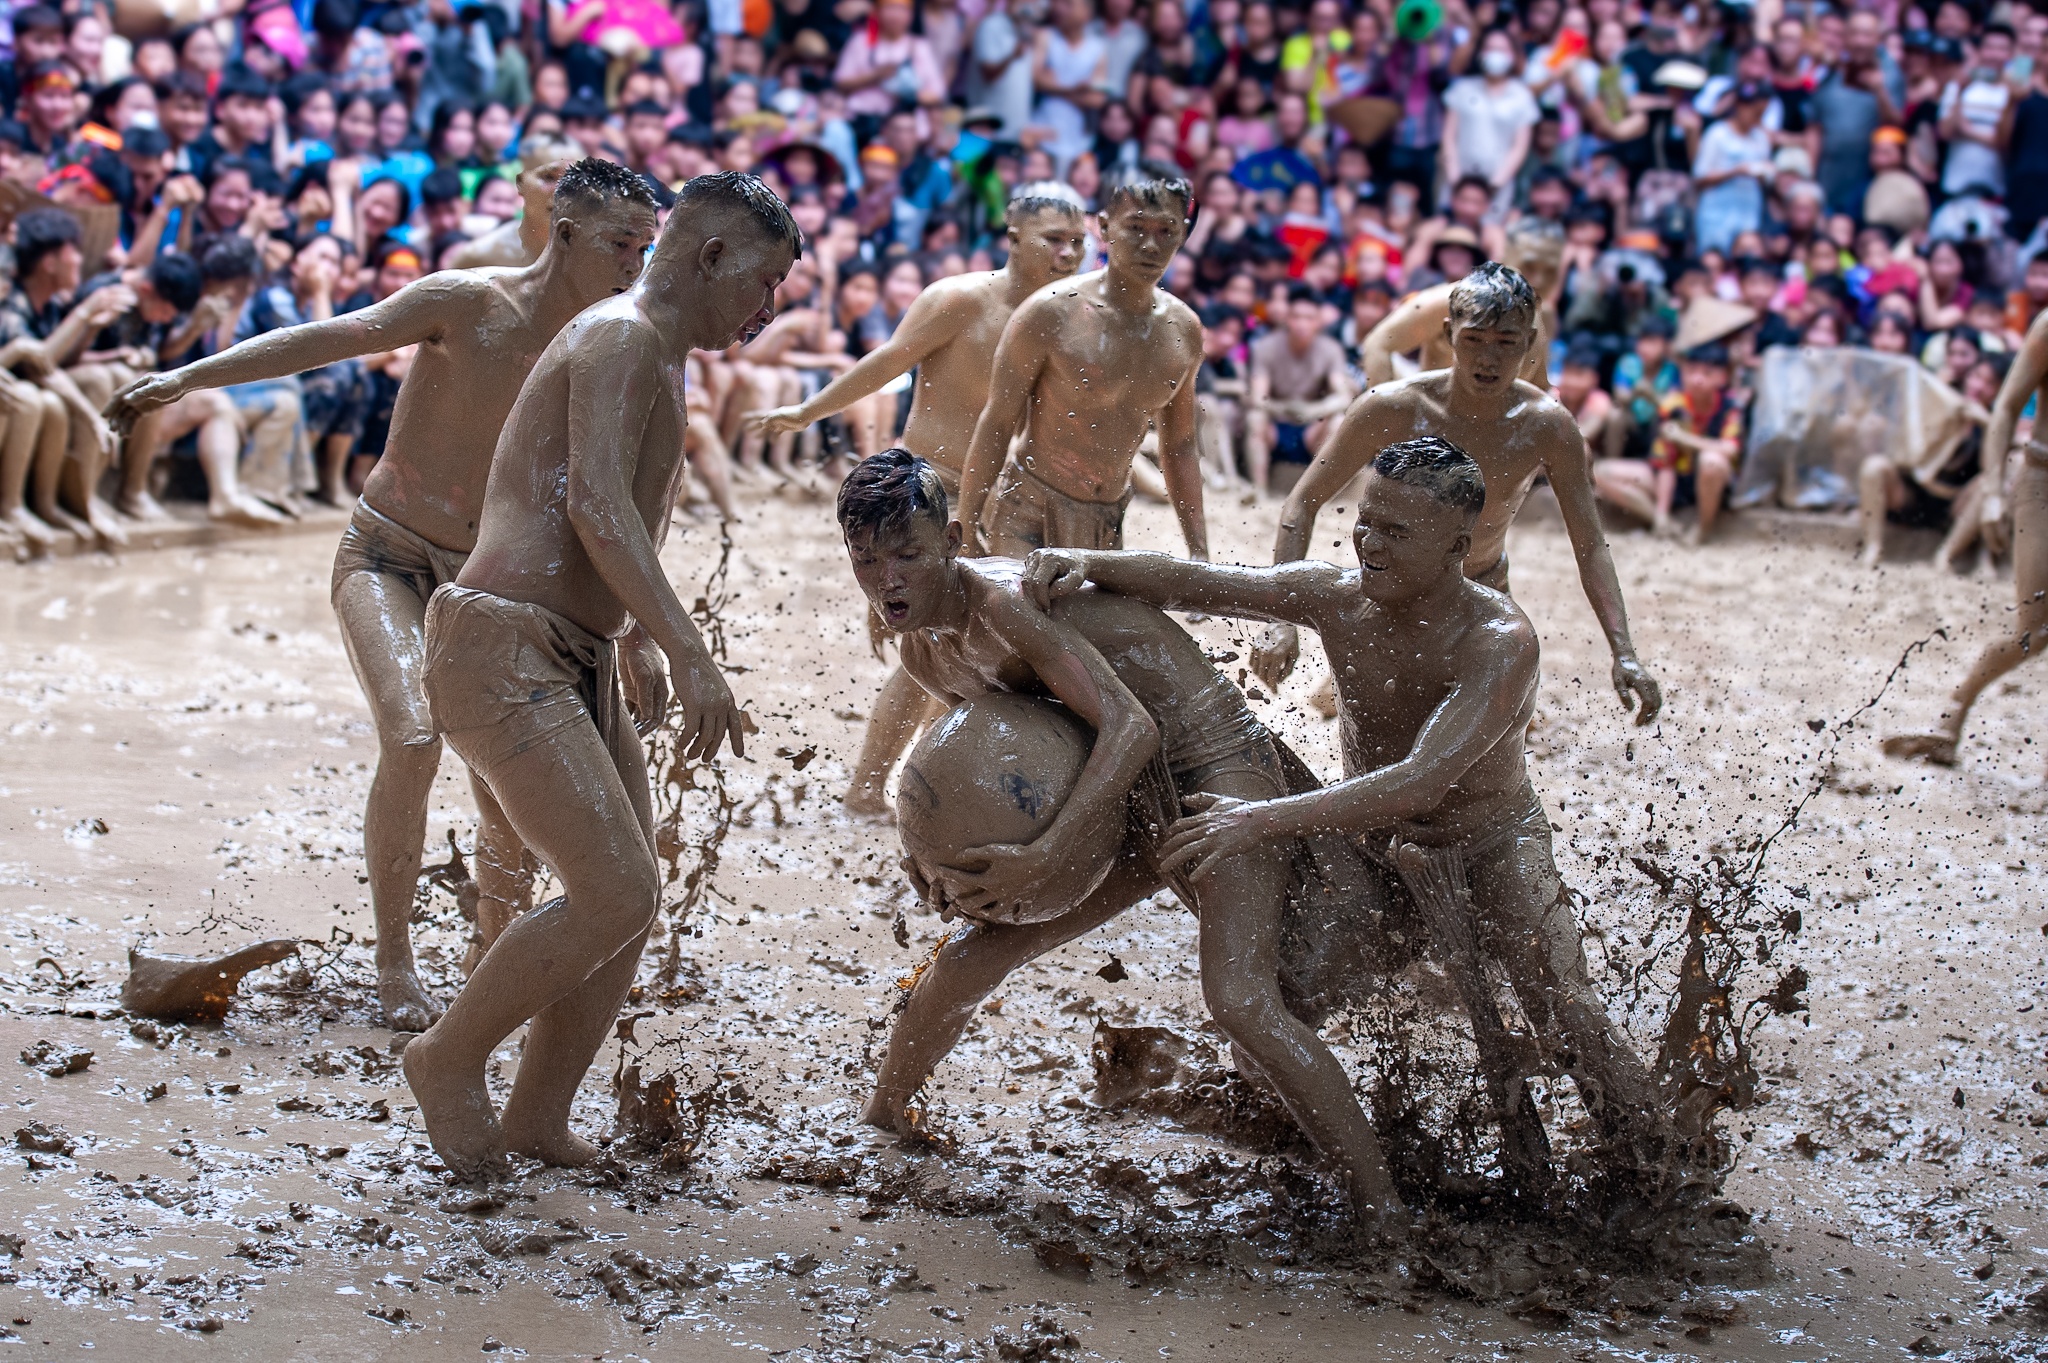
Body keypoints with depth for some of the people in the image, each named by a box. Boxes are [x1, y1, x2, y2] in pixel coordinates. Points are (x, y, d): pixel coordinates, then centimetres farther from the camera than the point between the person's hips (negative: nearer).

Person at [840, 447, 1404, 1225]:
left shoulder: (1007, 601, -25)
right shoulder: (922, 653, 3)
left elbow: (1130, 726, -33)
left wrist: (1045, 856, -40)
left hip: (1215, 764, -9)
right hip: (1130, 799, 9)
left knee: (1240, 1000, -26)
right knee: (970, 960, 9)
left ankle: (1384, 1213, -23)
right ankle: (876, 1124, 32)